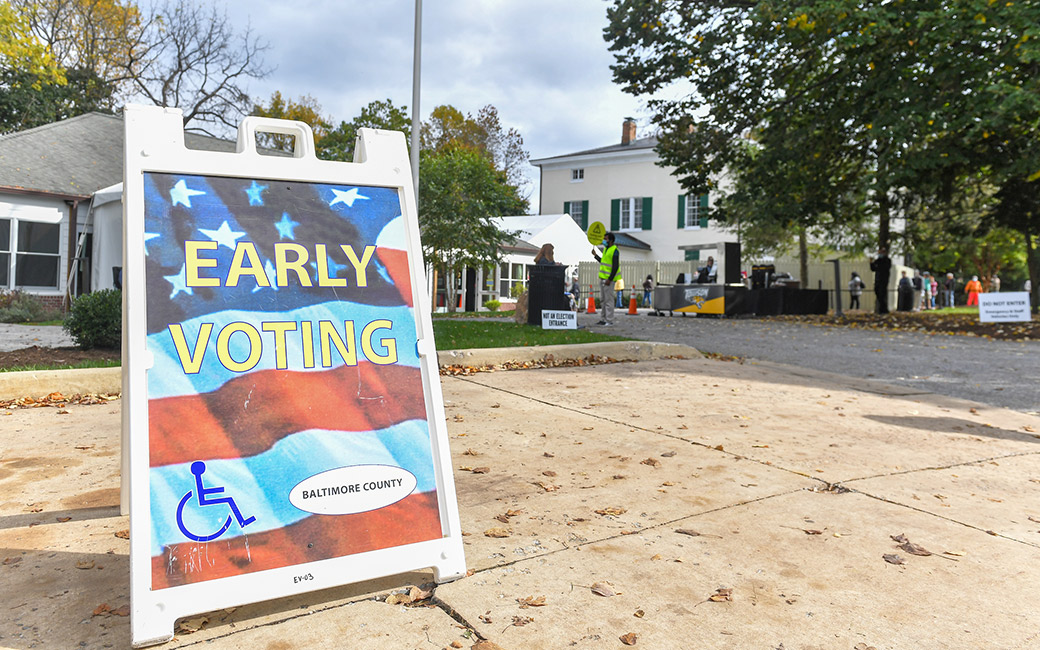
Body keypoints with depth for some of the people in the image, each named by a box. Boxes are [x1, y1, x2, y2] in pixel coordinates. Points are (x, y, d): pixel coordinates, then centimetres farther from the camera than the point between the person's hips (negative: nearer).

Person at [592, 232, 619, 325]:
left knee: (608, 300, -6)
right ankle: (603, 319, 17)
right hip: (602, 278, 9)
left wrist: (610, 279, -21)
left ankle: (609, 320, -2)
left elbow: (615, 267, -17)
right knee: (602, 300, 11)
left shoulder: (614, 250, -12)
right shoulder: (606, 249, 16)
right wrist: (596, 255, 25)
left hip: (609, 279, -9)